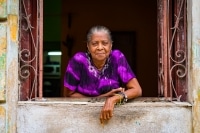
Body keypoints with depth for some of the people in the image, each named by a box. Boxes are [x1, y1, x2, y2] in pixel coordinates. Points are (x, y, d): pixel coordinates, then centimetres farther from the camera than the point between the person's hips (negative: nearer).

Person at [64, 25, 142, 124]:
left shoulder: (117, 57, -12)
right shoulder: (78, 60, -14)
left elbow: (137, 90, -12)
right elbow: (70, 94, -5)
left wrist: (113, 99, -27)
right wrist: (101, 98, -14)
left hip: (114, 111, 1)